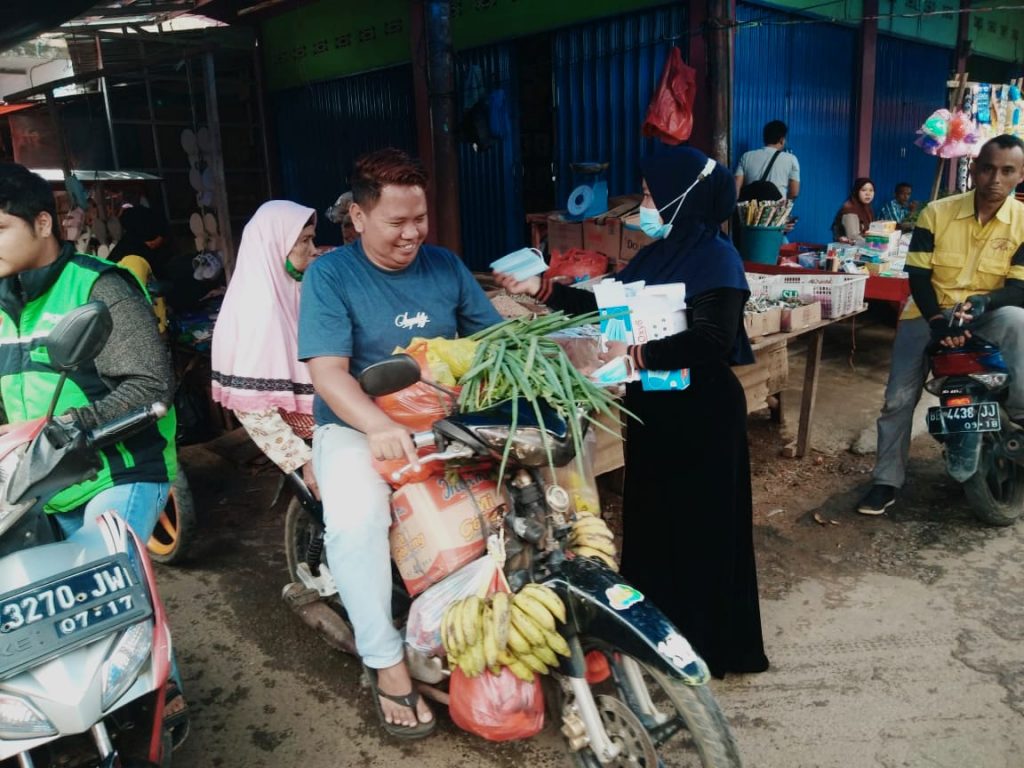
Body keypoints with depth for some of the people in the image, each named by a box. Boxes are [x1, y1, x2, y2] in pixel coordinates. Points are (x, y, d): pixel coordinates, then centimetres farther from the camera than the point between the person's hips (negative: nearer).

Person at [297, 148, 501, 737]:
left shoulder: (445, 265, 5)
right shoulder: (330, 275, -8)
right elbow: (329, 371, -18)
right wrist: (379, 427, -35)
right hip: (356, 428, -4)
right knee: (356, 519, -34)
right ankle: (387, 662, -15)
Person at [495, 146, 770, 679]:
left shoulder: (717, 259, -14)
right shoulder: (655, 255, 10)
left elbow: (712, 341, -25)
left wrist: (636, 353, -28)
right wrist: (543, 289, 7)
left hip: (702, 414, -8)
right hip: (652, 407, 8)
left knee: (700, 525, 4)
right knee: (650, 516, 16)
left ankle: (708, 643, 22)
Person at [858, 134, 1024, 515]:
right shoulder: (937, 212, -6)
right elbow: (918, 275, -7)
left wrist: (982, 303, -27)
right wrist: (937, 319, -21)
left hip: (988, 313, 0)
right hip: (929, 312, 0)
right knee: (898, 398, -11)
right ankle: (886, 481, 2)